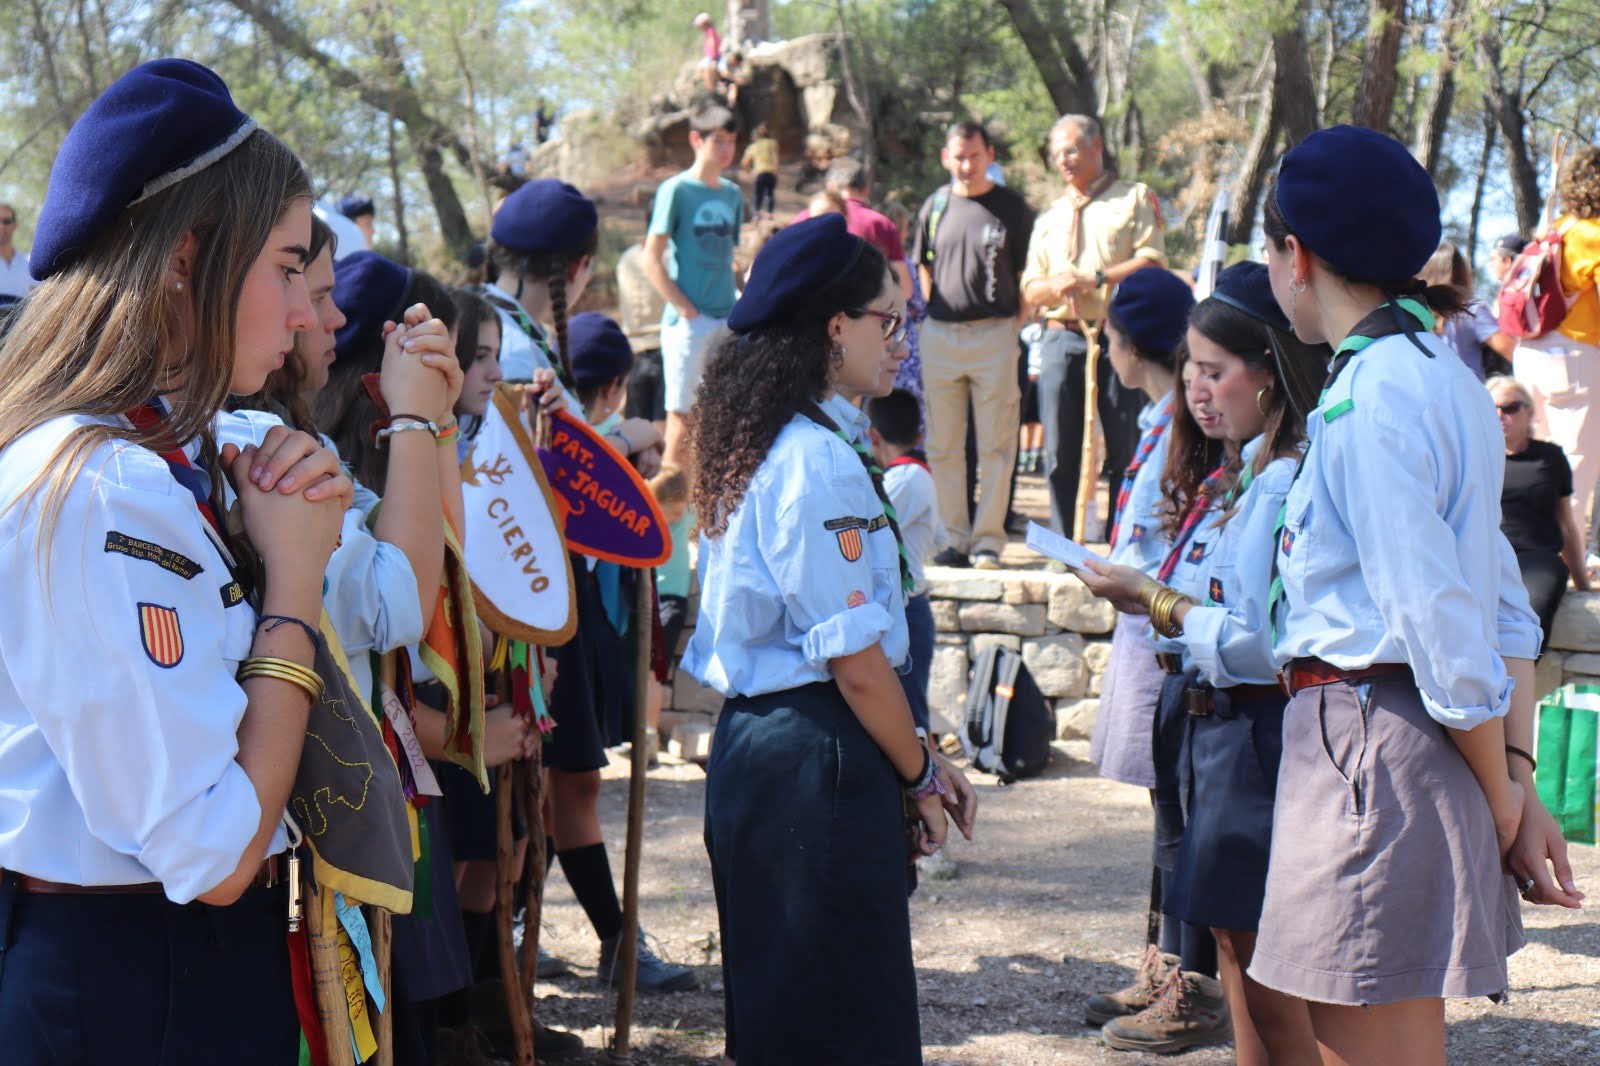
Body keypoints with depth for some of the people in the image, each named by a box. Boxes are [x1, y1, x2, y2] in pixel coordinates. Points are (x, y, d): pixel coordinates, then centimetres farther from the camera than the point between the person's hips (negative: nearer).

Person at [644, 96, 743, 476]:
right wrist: (686, 310, -13)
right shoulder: (677, 190, -7)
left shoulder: (731, 193, 11)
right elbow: (652, 258, -9)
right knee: (682, 412, -2)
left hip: (726, 317, 6)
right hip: (688, 320, -6)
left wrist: (734, 304, 8)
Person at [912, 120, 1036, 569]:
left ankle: (988, 539, 5)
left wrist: (1014, 328, -3)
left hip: (994, 334, -3)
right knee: (943, 445, 5)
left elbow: (1027, 276, 4)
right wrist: (937, 318, 8)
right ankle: (955, 537, 13)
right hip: (940, 335, 3)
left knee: (996, 445, -1)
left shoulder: (1013, 208, 1)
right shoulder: (935, 207, 10)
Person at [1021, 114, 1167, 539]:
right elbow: (1030, 290, 16)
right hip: (1061, 337, 4)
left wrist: (1095, 280, -14)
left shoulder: (1134, 198, 7)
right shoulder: (1050, 217, 21)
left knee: (1125, 451, -3)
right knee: (1060, 454, 4)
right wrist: (1056, 286, -6)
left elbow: (1152, 262, -6)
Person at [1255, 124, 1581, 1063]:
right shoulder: (1443, 378, 14)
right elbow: (1508, 611, 13)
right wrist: (1518, 782, 9)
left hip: (1371, 736, -10)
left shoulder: (1369, 403, -16)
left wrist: (1502, 805, -8)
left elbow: (1446, 632, -19)